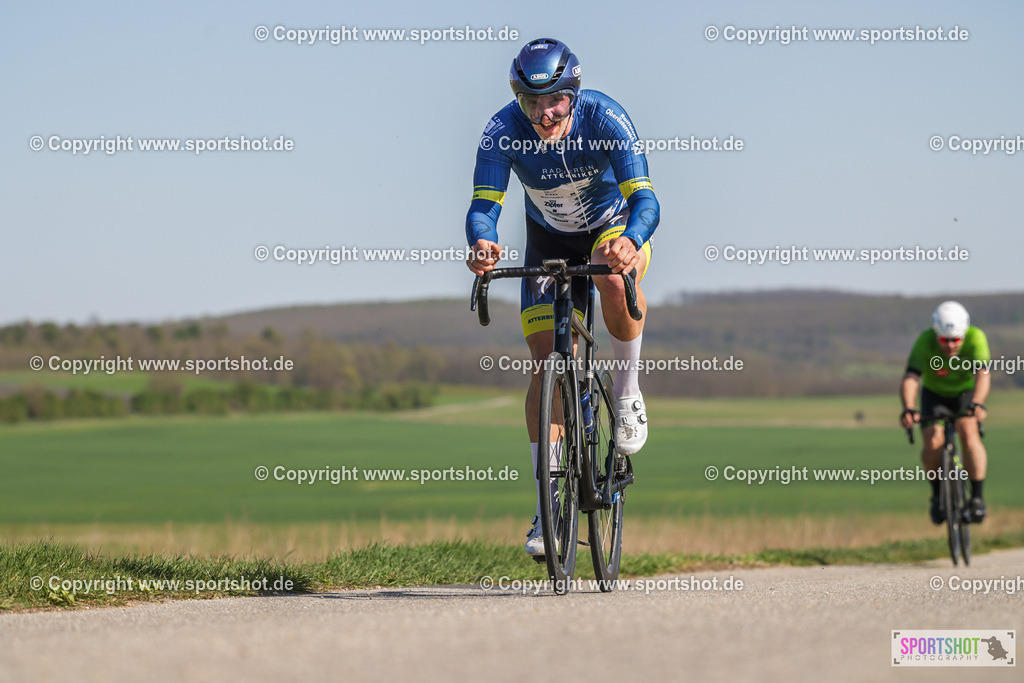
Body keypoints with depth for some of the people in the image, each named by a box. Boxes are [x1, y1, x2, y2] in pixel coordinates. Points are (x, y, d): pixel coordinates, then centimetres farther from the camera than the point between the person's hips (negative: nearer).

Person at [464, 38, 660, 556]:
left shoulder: (605, 119, -32)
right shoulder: (503, 131, -26)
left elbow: (645, 199, -39)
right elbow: (483, 205, -33)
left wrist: (631, 242, -61)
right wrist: (481, 244, -57)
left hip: (614, 226, -2)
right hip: (549, 241, 2)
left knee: (614, 280, -38)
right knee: (546, 362, -9)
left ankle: (627, 393, -12)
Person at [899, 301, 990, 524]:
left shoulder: (976, 338, -29)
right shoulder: (925, 342, -30)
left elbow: (982, 374, -41)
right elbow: (910, 379, -40)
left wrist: (977, 404, -60)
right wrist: (908, 409, -58)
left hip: (966, 393, 0)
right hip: (934, 395, 0)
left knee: (969, 434, -28)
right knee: (933, 441, -23)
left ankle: (977, 496, -19)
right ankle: (937, 493, 3)